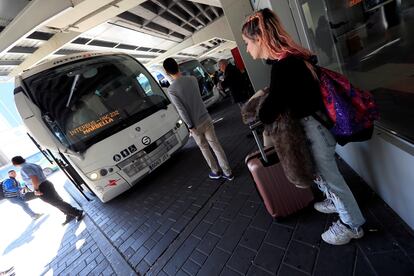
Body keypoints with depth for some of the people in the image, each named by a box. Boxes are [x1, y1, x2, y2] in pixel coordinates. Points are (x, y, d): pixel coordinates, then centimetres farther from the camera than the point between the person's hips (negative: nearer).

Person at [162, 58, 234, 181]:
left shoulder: (171, 89, -14)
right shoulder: (192, 79, 0)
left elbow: (181, 110, -17)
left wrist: (190, 126, -10)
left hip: (195, 124, -3)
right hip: (206, 118, 3)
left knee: (204, 148, 17)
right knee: (216, 145, 11)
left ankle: (216, 172, 30)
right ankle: (227, 172, 20)